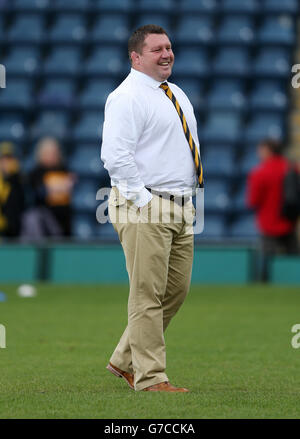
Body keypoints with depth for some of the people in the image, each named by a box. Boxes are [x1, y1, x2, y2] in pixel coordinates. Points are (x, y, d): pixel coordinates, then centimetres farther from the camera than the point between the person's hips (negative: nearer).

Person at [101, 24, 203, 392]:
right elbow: (115, 157, -18)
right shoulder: (127, 98, -10)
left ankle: (125, 361, 22)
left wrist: (191, 196, 14)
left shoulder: (177, 96, 18)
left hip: (181, 207, 9)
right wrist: (143, 200, -19)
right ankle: (150, 376, -4)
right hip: (144, 209, -9)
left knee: (177, 290, 11)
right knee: (148, 294, -8)